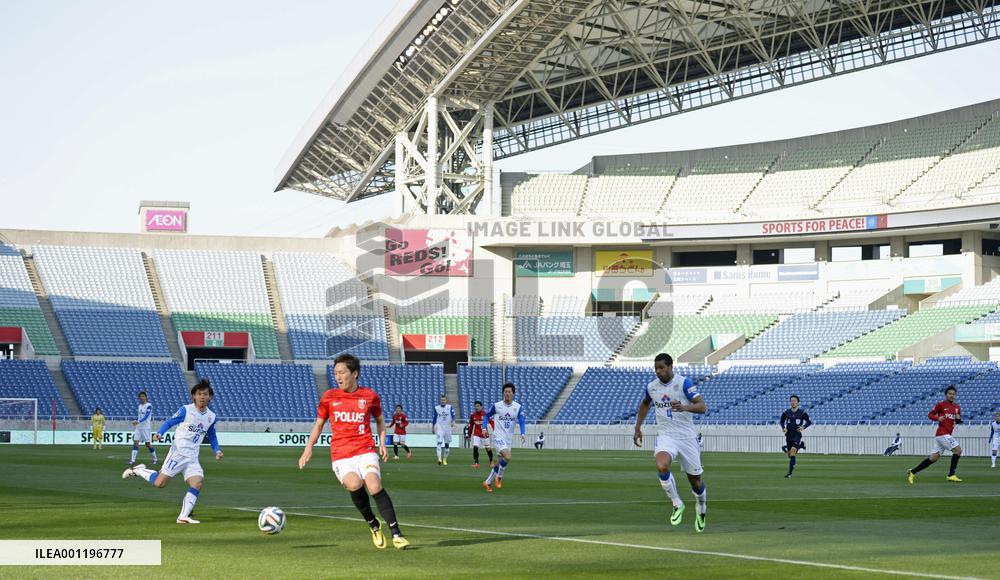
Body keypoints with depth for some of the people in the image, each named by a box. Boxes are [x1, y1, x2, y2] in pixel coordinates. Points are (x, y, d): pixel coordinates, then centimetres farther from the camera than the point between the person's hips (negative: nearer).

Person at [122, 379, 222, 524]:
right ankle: (137, 470, 17)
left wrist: (217, 451, 9)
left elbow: (212, 436, 24)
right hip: (178, 452, -5)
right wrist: (159, 434, -19)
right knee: (159, 483, -10)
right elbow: (169, 422, -2)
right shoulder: (186, 410, -6)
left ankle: (184, 516, -13)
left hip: (192, 458, 5)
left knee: (198, 483, -16)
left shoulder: (211, 417, 9)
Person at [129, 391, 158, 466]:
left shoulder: (148, 406, -10)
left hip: (146, 428, -6)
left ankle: (155, 459, 17)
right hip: (138, 427, 6)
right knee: (135, 442, -5)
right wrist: (136, 421, 10)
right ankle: (133, 460, -7)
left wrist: (138, 422, -33)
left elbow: (146, 416, -22)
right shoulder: (140, 406, 13)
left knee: (148, 444, 0)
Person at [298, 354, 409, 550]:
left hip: (365, 451, 0)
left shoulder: (370, 396, 7)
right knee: (354, 484, -29)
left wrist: (382, 443, 9)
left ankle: (396, 534, -18)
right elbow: (319, 424, 18)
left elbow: (379, 420, 23)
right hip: (340, 456, 0)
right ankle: (374, 525, -5)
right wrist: (309, 448, 5)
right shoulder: (329, 397, 8)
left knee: (374, 485, -25)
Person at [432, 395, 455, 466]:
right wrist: (433, 427, 19)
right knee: (439, 443, -17)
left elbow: (453, 415, -12)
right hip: (439, 428, -1)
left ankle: (445, 459, 25)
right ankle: (439, 459, -26)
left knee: (447, 444, 8)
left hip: (447, 427, 1)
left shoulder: (450, 407, -1)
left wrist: (453, 421, -32)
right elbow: (434, 418, 14)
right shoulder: (436, 408, 4)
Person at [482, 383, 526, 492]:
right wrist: (485, 427, -6)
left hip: (508, 439, 4)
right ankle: (499, 477, -1)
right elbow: (486, 416, 9)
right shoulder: (496, 405, -6)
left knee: (500, 462, 9)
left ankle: (487, 482, 25)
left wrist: (523, 434, -25)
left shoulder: (518, 407, -1)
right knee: (507, 457, -25)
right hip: (498, 437, -4)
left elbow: (521, 421, -8)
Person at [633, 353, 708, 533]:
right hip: (666, 436, 2)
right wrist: (638, 428, 21)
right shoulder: (651, 387, 4)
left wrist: (684, 407, -36)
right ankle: (677, 504, -9)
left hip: (687, 437, -2)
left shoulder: (684, 383, -10)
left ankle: (702, 507, 40)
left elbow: (702, 406, -18)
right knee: (662, 467, -29)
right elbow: (645, 404, 27)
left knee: (695, 480, 6)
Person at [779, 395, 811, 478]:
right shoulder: (786, 413, 1)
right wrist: (783, 428, -5)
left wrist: (803, 427, -12)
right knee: (790, 455, 11)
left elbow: (809, 422, 5)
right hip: (788, 436, 4)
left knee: (792, 453, -19)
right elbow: (782, 421, 15)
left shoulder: (802, 413, -5)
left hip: (797, 435, -4)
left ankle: (790, 473, -17)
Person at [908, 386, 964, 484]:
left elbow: (959, 421, 24)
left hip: (947, 435, 7)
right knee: (958, 449, -16)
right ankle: (951, 475, -12)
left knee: (933, 458, 7)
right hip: (942, 434, -7)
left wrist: (959, 419, 0)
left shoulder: (957, 407, 14)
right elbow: (930, 415, -1)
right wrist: (938, 418, -20)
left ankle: (912, 472, 13)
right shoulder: (941, 405, -4)